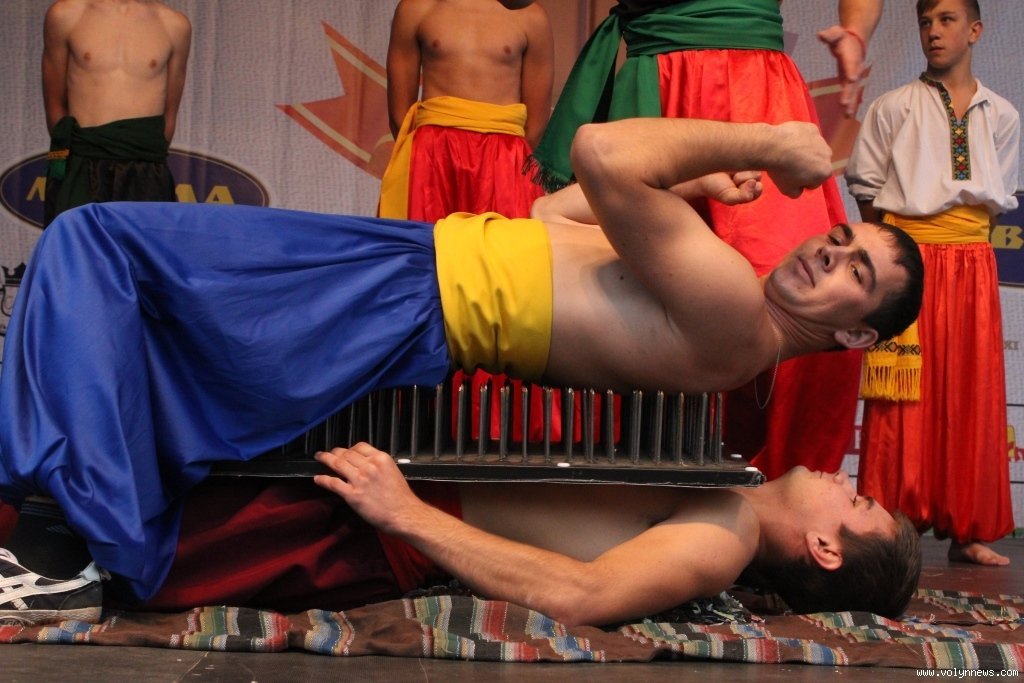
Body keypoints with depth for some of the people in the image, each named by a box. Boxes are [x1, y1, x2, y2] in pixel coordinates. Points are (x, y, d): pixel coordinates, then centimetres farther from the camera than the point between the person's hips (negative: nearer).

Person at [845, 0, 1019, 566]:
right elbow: (865, 186, 5)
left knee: (973, 393, 3)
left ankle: (966, 530, 9)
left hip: (973, 266, 3)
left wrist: (967, 241, 1)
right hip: (909, 259, -3)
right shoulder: (894, 108, 6)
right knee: (904, 394, -6)